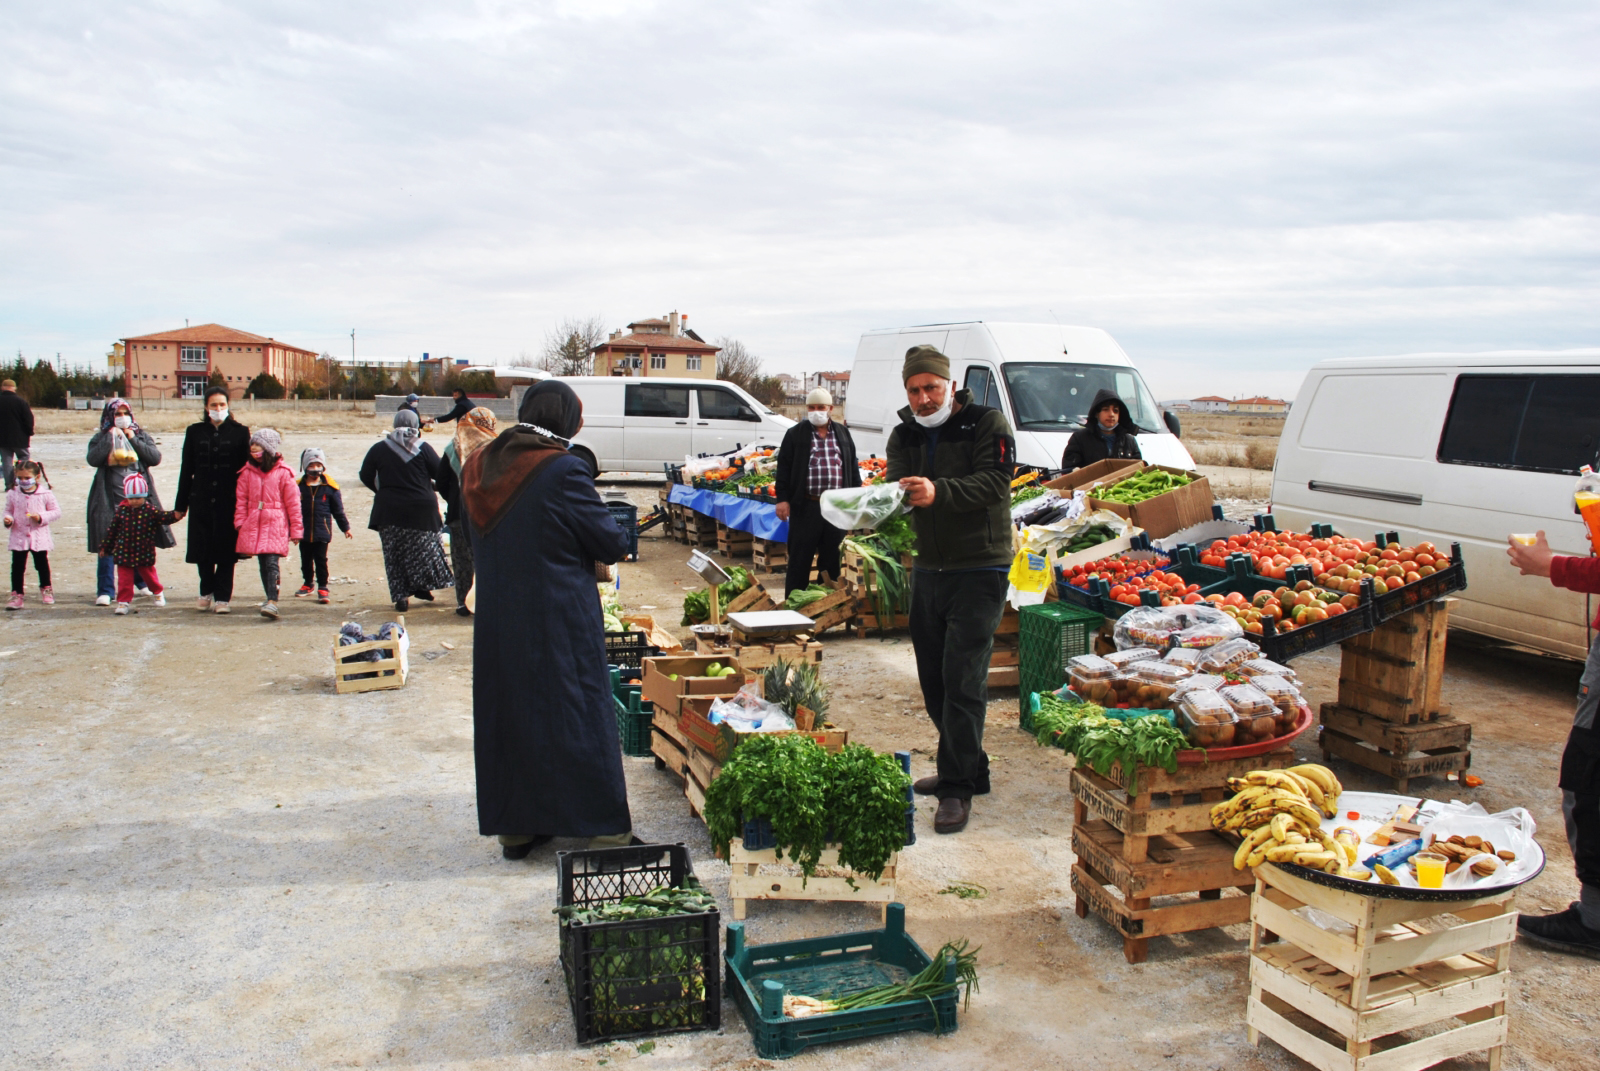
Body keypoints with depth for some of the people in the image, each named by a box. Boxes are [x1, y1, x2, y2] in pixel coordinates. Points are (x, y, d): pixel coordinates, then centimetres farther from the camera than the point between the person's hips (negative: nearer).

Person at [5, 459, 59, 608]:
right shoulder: (12, 494, -1)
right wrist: (8, 520, -13)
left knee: (42, 564, 13)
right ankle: (16, 594, 8)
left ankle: (46, 589, 32)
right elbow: (8, 511, 8)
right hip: (18, 537, 1)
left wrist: (41, 517, -17)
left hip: (40, 538, -1)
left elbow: (56, 511, -2)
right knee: (17, 567, 2)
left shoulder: (45, 494, -6)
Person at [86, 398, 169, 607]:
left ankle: (141, 583, 27)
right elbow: (92, 459, -13)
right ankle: (105, 591, 0)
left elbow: (155, 458, -3)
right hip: (110, 500, -2)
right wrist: (111, 436, -10)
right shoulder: (101, 438, 6)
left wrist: (133, 440, -6)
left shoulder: (142, 436, 11)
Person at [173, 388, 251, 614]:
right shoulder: (195, 432, 8)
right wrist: (181, 504, 7)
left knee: (226, 552, 1)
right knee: (203, 551, 7)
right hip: (201, 501, 2)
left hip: (229, 502, -2)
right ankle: (207, 592, 25)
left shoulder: (240, 432, 2)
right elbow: (186, 470, 9)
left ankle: (222, 597, 9)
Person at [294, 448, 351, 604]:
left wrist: (345, 528, 8)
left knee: (321, 559, -2)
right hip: (304, 531, 2)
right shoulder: (298, 486, 0)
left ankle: (323, 588, 6)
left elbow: (338, 510, 6)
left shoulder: (329, 487, -1)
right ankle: (307, 584, 31)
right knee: (306, 560, 14)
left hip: (322, 531, -2)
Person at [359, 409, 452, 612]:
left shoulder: (379, 449, -1)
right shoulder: (423, 449, -5)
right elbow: (441, 474, -5)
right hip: (421, 508, -1)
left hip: (389, 510, 1)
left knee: (394, 553, 7)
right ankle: (423, 586, 13)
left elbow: (366, 476, 3)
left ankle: (401, 595, 3)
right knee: (423, 547, 15)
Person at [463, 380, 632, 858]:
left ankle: (514, 827, 25)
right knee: (577, 715, 4)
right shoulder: (563, 471, -17)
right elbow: (612, 544, -11)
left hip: (496, 622, 6)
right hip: (560, 624, -6)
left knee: (508, 713, 15)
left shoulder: (480, 465, 3)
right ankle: (606, 830, 13)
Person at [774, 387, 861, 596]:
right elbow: (784, 468, -1)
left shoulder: (843, 434, 12)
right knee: (799, 560, 2)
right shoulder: (795, 434, 2)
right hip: (805, 506, -3)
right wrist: (782, 498, -9)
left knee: (832, 559, 10)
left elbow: (853, 468, 15)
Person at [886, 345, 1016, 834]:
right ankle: (967, 767, 29)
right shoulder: (905, 435, 10)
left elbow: (994, 483, -20)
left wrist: (939, 492, -36)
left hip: (979, 571, -6)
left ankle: (958, 789, -2)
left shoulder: (988, 425, -6)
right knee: (933, 679, 12)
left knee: (962, 680, -10)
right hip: (928, 570, 7)